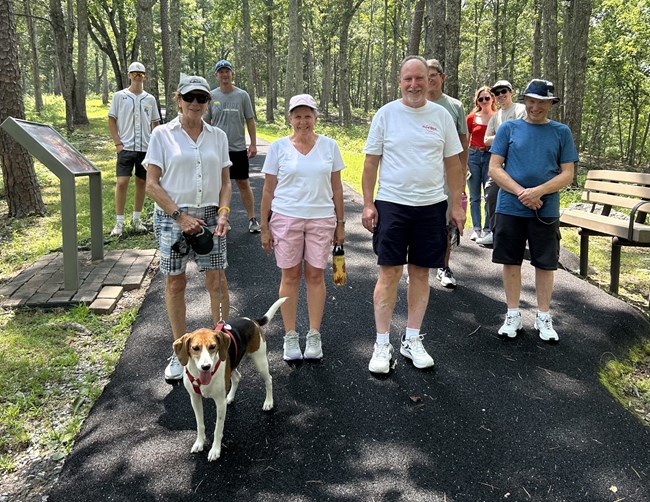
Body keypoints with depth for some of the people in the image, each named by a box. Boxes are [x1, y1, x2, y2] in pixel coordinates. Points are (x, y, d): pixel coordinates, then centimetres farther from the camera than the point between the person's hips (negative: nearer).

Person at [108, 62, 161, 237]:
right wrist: (117, 143, -5)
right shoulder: (119, 96, 1)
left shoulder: (150, 99, 8)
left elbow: (155, 123, 13)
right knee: (122, 182, -8)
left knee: (141, 182, 8)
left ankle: (136, 219, 20)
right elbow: (111, 120, 2)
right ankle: (119, 222, 1)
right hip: (126, 147, -3)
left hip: (146, 148, 3)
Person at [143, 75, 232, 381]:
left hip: (209, 216, 2)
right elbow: (152, 185, -5)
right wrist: (180, 217, -13)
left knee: (217, 281, 3)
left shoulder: (218, 136, 7)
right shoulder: (163, 135, -1)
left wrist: (223, 213, -7)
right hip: (172, 217, -2)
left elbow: (225, 182, 10)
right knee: (175, 283, 6)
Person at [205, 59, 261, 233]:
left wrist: (253, 144, 0)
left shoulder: (242, 95, 1)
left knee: (243, 183, 3)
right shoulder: (211, 96, 3)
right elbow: (206, 122, 8)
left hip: (238, 148, -1)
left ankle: (252, 219, 10)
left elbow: (250, 120, 4)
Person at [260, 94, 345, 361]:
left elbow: (336, 188, 8)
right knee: (290, 276, 6)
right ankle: (290, 336, 17)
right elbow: (268, 190, 3)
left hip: (322, 219, 1)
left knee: (315, 275, 6)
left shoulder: (329, 145, 4)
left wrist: (340, 223, 7)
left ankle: (314, 335, 19)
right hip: (286, 218, -1)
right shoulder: (279, 147, 0)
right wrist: (264, 226, 1)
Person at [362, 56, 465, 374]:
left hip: (431, 205, 2)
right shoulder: (385, 115, 0)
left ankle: (412, 340, 22)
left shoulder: (441, 116, 6)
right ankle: (382, 344, 10)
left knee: (420, 273, 9)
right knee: (389, 273, -1)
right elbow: (371, 162, 1)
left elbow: (453, 163, 9)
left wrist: (457, 205, 5)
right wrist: (368, 204, -5)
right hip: (391, 204, -2)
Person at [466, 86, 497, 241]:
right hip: (474, 156, 2)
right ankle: (476, 229, 11)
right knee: (475, 196, 5)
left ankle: (488, 229, 8)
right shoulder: (472, 118, 6)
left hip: (491, 157, -2)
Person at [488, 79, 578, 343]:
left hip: (546, 211, 0)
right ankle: (513, 315, 21)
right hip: (510, 208, 0)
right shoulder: (509, 128, 3)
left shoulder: (561, 132, 4)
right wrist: (521, 193, -14)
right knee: (511, 261, 7)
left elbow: (567, 174, 0)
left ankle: (544, 318, 22)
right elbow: (494, 168, -2)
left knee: (545, 264, 7)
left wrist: (537, 192, -16)